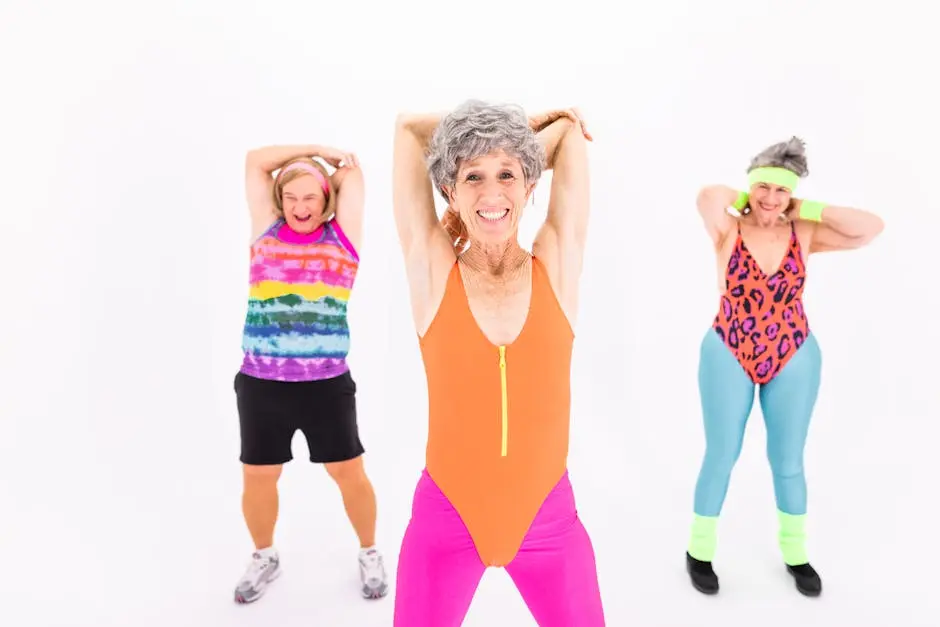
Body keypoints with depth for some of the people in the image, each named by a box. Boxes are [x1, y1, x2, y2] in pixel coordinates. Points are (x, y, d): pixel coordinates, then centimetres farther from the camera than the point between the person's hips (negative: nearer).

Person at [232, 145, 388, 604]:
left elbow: (352, 172, 8)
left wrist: (325, 157, 25)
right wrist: (311, 150, 13)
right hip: (260, 384, 2)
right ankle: (264, 557, 41)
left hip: (326, 385, -1)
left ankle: (369, 552, 35)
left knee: (349, 474, 10)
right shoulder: (267, 231, 7)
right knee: (258, 479, 14)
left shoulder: (341, 235, 2)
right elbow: (255, 161, 10)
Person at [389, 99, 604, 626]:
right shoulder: (433, 272, -9)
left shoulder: (557, 267, -6)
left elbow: (570, 129, -1)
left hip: (549, 517, 2)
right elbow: (408, 127, -3)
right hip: (445, 519, -1)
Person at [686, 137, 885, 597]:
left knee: (788, 461, 15)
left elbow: (871, 228, -15)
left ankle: (794, 551, 37)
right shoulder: (729, 230, -11)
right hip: (728, 357, -2)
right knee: (721, 456, 9)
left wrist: (808, 211, -11)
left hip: (794, 360, 2)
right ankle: (700, 549, 28)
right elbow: (708, 196, -30)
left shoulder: (803, 235, -5)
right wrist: (743, 200, -11)